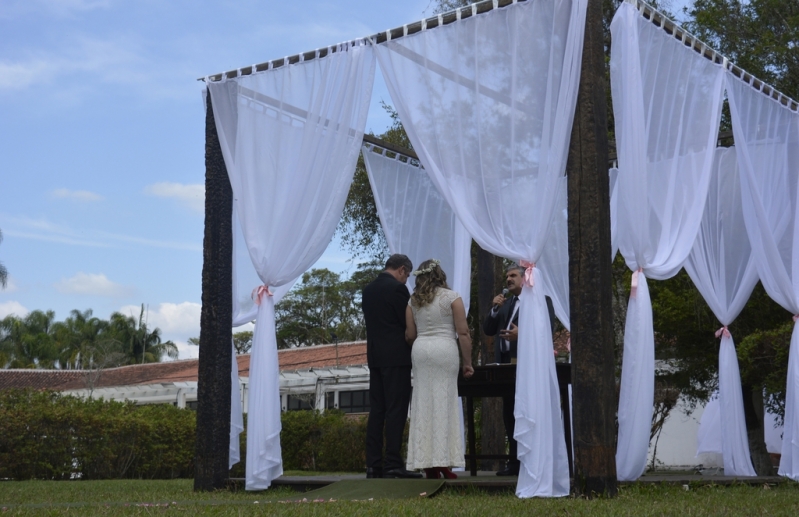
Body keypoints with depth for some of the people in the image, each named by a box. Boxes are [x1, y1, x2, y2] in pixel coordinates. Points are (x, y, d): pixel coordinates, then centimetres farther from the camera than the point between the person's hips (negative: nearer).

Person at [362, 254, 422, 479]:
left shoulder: (368, 290, 13)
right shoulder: (398, 288, -10)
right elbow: (408, 323, -10)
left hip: (374, 355, 8)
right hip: (396, 356, -8)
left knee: (376, 410, 7)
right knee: (396, 410, -7)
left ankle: (373, 465, 5)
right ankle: (393, 464, -10)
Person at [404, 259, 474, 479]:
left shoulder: (413, 301, 10)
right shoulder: (451, 297, 0)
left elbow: (410, 335, 6)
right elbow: (463, 333, -5)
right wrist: (468, 362, 0)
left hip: (420, 351, 4)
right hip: (444, 350, -4)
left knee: (423, 404, 5)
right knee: (443, 404, -2)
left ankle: (427, 463, 5)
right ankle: (442, 461, -5)